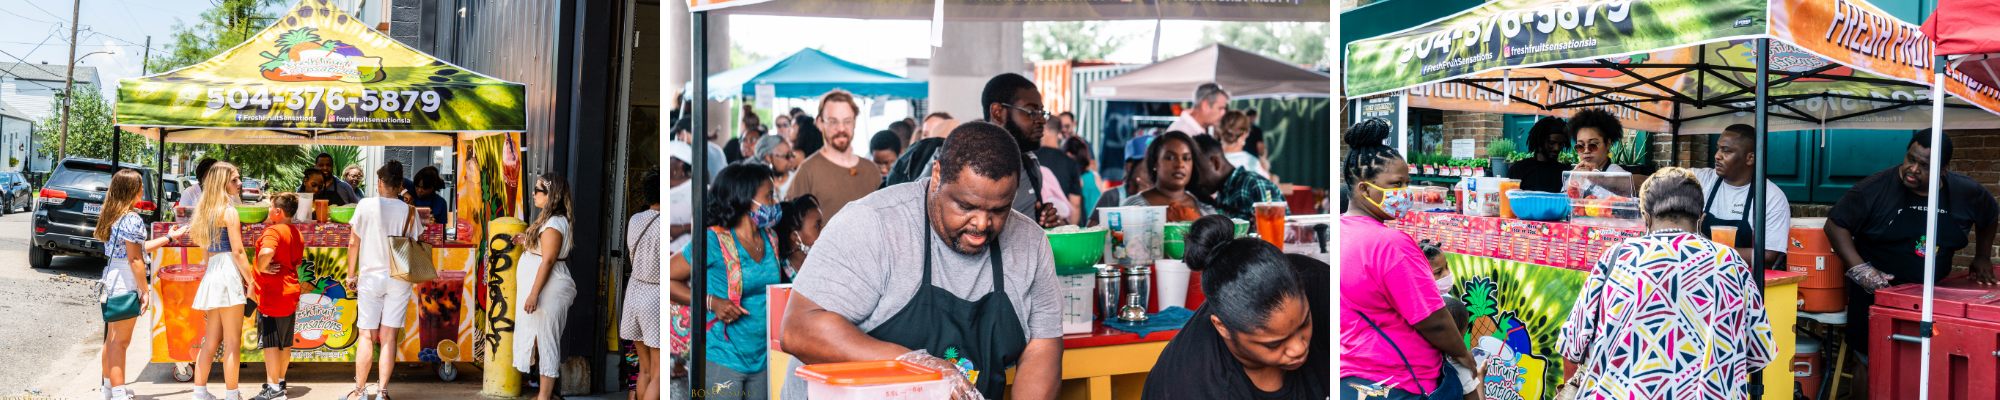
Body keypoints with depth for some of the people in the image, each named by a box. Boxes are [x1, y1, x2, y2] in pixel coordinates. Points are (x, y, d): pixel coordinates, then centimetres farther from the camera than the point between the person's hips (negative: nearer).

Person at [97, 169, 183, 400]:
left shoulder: (114, 215, 13)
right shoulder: (132, 219, -16)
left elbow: (139, 247, 20)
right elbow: (134, 259, -18)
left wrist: (169, 237, 29)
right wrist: (145, 290, -14)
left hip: (113, 276, 9)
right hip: (126, 281, -9)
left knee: (112, 339, 17)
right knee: (121, 341, -6)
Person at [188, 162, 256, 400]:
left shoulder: (207, 210, 15)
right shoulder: (229, 211, -10)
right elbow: (237, 251, -13)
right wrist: (250, 282, -6)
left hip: (211, 273, 8)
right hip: (228, 273, -8)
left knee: (212, 340, 14)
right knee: (232, 342, -4)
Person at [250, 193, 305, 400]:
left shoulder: (273, 231, -16)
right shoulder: (297, 234, 13)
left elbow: (266, 252, -36)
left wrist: (262, 267, -19)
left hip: (272, 295, -9)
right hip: (290, 293, 9)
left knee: (270, 343, -4)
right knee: (285, 342, 15)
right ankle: (280, 381, 25)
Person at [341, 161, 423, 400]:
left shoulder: (366, 206, -4)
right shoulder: (408, 211, -2)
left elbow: (353, 243, -1)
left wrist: (351, 274, 8)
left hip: (371, 277, -1)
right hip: (399, 279, 1)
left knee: (367, 336, 6)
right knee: (389, 337, 2)